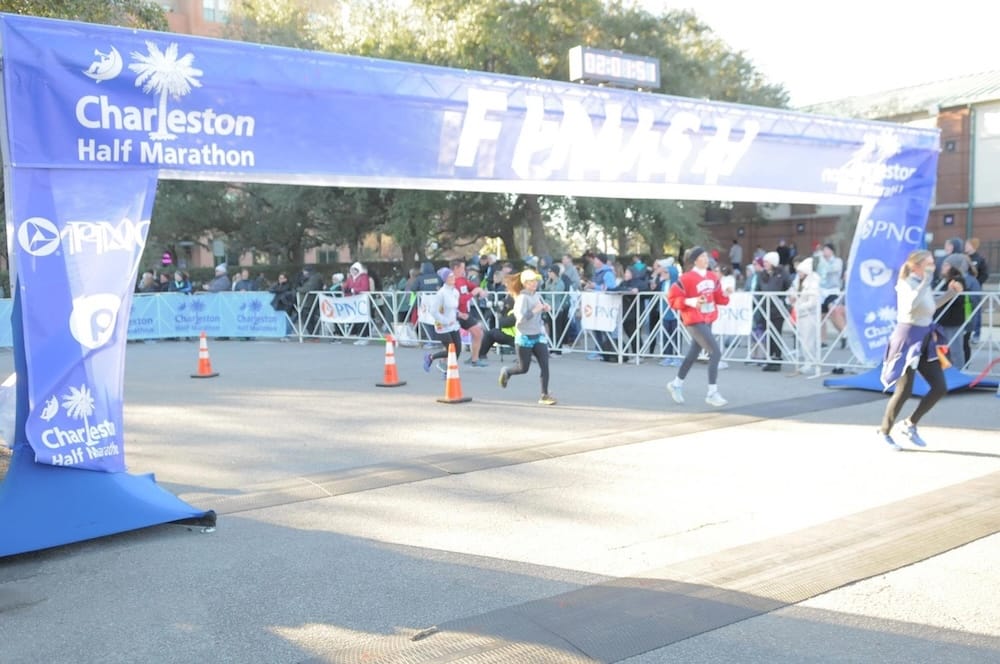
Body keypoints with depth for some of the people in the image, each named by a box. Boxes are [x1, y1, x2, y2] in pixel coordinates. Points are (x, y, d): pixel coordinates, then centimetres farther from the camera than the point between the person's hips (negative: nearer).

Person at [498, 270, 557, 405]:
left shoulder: (537, 295, 6)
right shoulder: (522, 298, -15)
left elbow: (542, 310, 25)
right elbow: (520, 317, -26)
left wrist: (546, 309, 3)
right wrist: (535, 310, -26)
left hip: (538, 336, 6)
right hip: (524, 338, -6)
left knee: (545, 365, -6)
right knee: (523, 368, 6)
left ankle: (544, 395, -1)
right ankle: (506, 372, 37)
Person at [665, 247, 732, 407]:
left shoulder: (712, 277, 6)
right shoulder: (686, 278, -15)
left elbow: (718, 297, 13)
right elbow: (672, 297, -13)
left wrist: (725, 295, -8)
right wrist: (691, 302, -25)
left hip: (708, 319, 8)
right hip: (694, 321, -8)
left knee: (694, 353, 19)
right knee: (715, 353, -16)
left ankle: (676, 384, 39)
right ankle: (712, 393, -9)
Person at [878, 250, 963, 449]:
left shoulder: (923, 284, 9)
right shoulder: (907, 284, -15)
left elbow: (931, 305, 28)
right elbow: (910, 305, -36)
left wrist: (950, 292, 16)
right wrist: (926, 282, -31)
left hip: (926, 339, 8)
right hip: (908, 339, -8)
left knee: (940, 388, 5)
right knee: (904, 391, -5)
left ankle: (910, 424, 19)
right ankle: (884, 431, 14)